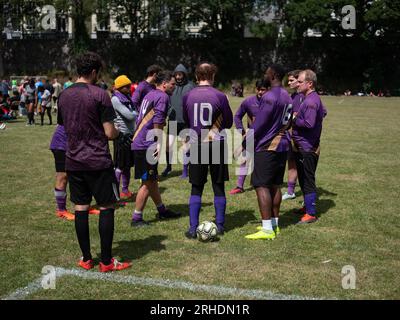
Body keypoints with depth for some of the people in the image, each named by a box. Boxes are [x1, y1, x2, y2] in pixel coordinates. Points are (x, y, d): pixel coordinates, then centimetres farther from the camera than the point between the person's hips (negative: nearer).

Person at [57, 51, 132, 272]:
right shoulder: (99, 95, -11)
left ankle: (86, 259, 18)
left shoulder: (64, 95, 8)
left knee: (80, 208, 10)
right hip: (98, 162, -6)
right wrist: (120, 136, 8)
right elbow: (109, 132, -13)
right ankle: (106, 262, 7)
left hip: (73, 161, 6)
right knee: (106, 208, 3)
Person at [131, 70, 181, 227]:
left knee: (152, 179, 18)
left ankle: (162, 210, 30)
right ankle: (137, 218, 1)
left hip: (139, 142, 10)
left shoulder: (150, 95, 20)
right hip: (147, 145, -10)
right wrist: (158, 142, -17)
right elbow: (157, 121, -19)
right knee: (147, 182, -4)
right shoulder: (162, 96, -10)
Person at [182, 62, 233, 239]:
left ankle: (193, 228, 3)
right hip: (217, 144, -1)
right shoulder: (220, 96, -8)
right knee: (218, 187, 11)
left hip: (196, 145, 1)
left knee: (196, 188, 7)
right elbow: (229, 123, 1)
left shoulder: (187, 96, -1)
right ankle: (220, 225, 17)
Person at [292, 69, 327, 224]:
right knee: (303, 179, 19)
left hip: (307, 149, -11)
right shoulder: (314, 98, 13)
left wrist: (294, 119, -12)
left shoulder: (311, 101, -20)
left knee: (307, 180, -4)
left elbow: (309, 123, -28)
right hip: (303, 146, 11)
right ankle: (307, 207, 31)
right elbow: (323, 112, 27)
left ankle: (311, 214, 2)